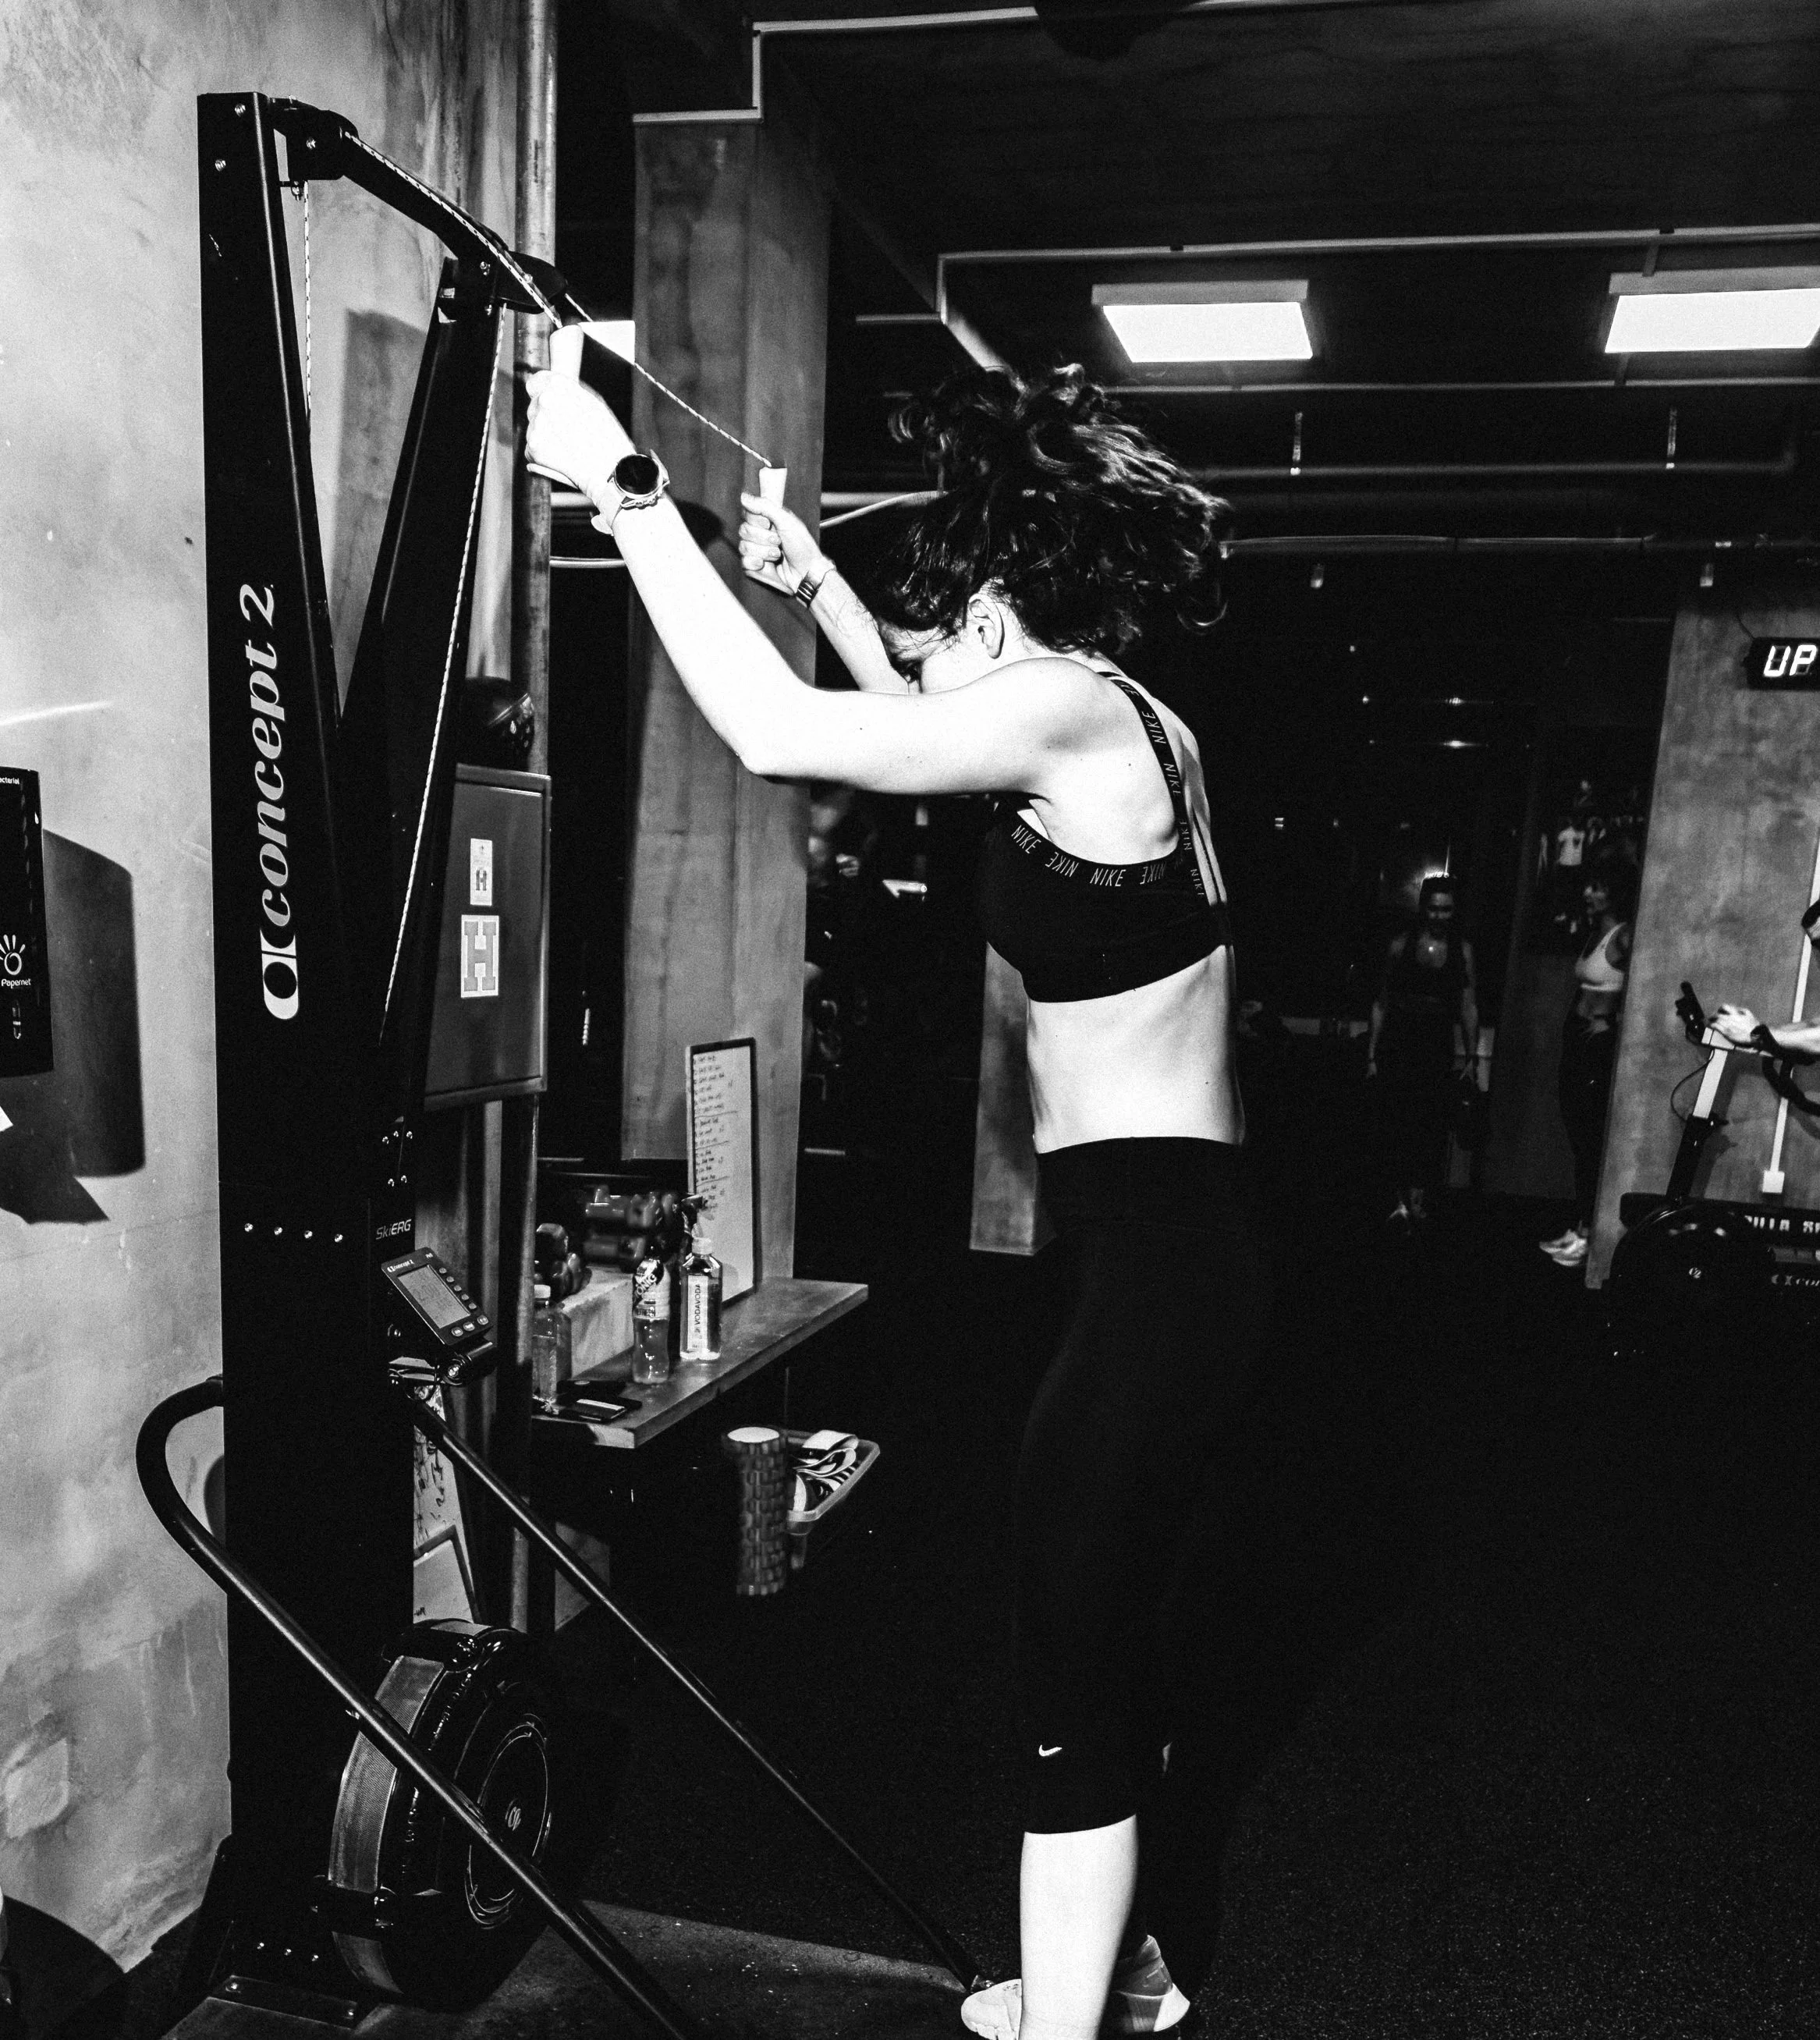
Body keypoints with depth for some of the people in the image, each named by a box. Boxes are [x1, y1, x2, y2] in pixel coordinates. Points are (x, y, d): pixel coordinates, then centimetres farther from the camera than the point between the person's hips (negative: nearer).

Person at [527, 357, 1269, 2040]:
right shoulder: (1117, 722, 13)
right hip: (1185, 1245, 10)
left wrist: (627, 490, -14)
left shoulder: (1073, 711, -15)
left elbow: (781, 733, -23)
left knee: (1077, 1686, 2)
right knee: (1110, 1635, 23)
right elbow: (930, 728, 31)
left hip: (1156, 1255, -10)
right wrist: (816, 583, 27)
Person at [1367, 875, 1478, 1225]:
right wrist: (1372, 1054, 3)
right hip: (1398, 1043, 0)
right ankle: (1403, 1197, 6)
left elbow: (1469, 1007, 7)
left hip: (1438, 1048, 0)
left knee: (1433, 1124, -2)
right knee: (1395, 1121, -4)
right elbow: (1381, 1003, 5)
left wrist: (1472, 1055, 3)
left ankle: (1419, 1194, 11)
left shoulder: (1463, 950, 4)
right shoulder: (1401, 944, 2)